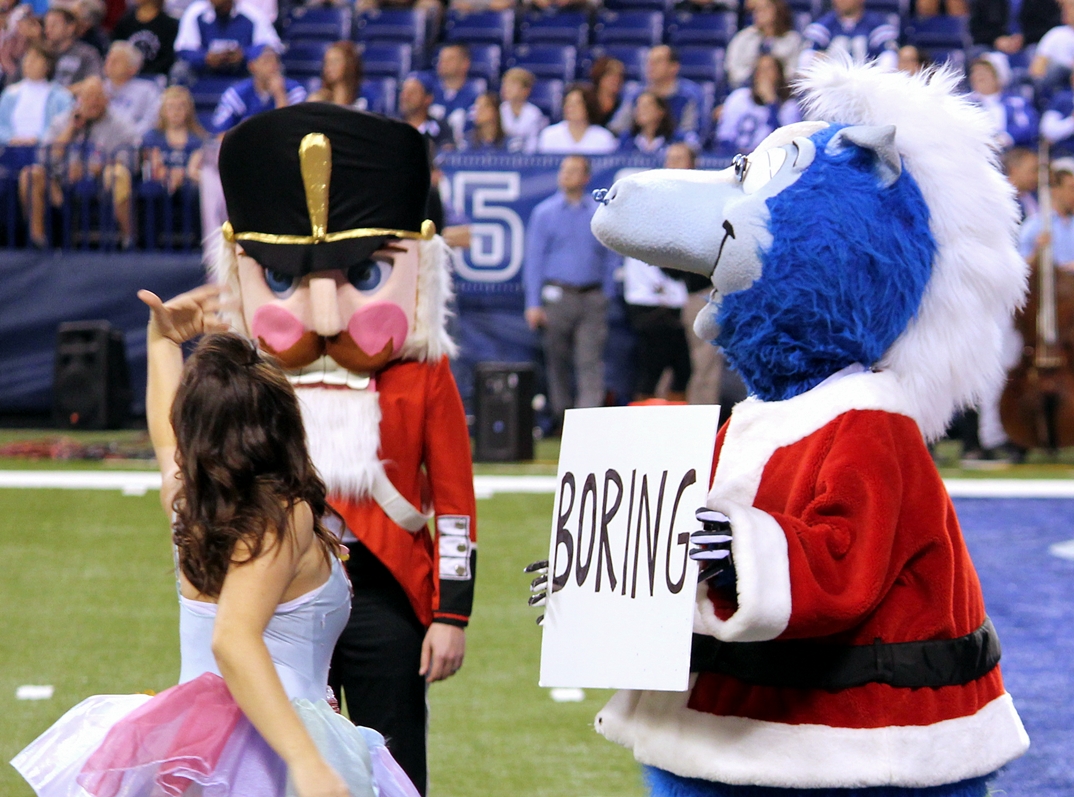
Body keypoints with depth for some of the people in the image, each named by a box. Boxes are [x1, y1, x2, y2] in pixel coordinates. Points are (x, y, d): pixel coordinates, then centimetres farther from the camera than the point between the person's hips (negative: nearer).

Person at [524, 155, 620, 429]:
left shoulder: (600, 213, 9)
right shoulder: (544, 213, 5)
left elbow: (611, 257, 14)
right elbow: (534, 260, 4)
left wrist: (606, 295, 6)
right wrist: (533, 303, -3)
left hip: (592, 299, 0)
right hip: (557, 296, 0)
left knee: (591, 363, -9)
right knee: (557, 363, 5)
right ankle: (561, 419, 17)